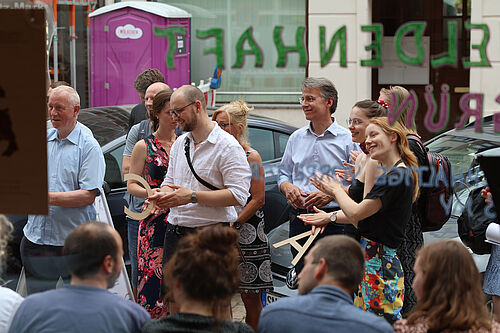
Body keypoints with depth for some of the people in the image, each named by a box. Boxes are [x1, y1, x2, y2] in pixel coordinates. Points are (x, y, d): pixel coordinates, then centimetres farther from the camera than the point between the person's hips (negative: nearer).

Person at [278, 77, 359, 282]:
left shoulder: (347, 140, -2)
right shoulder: (296, 138, 16)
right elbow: (283, 174, 20)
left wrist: (331, 194, -19)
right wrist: (288, 188, -2)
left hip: (335, 222, -5)